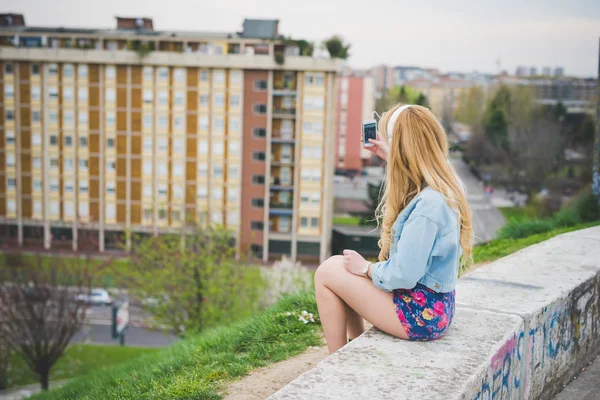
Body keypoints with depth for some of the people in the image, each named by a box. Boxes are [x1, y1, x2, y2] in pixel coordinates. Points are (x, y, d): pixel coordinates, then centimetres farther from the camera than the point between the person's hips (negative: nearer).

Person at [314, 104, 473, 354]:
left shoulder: (427, 204, -28)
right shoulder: (446, 187, 1)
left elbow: (403, 276, -26)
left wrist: (366, 268, -7)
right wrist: (390, 159, 34)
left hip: (420, 314, -9)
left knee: (326, 273, 1)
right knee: (339, 265, 19)